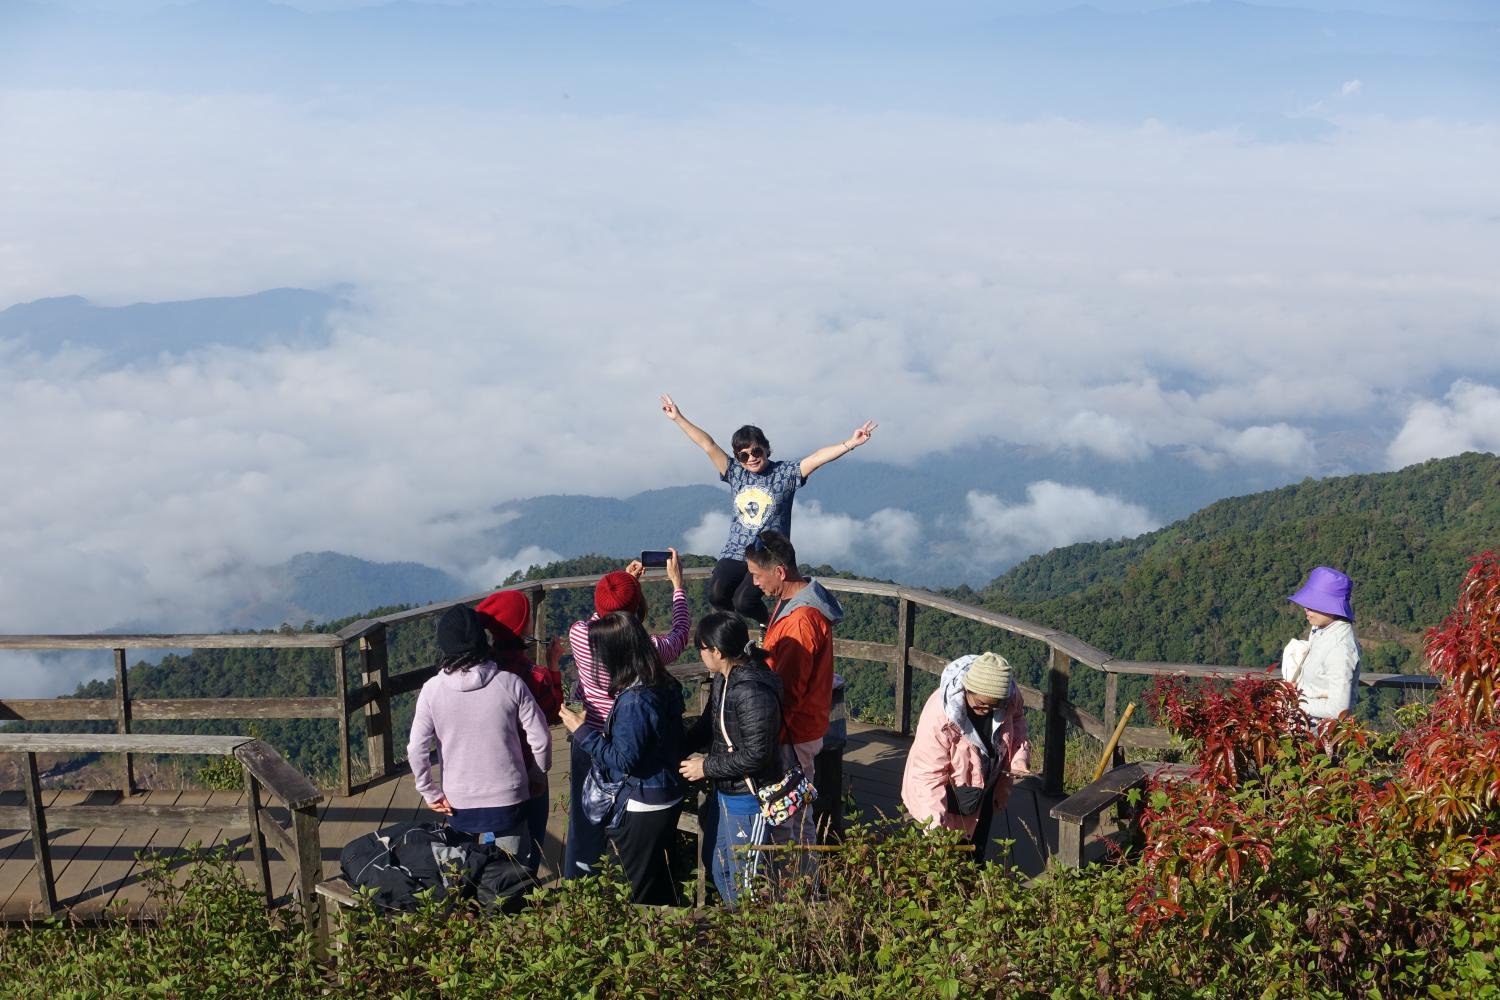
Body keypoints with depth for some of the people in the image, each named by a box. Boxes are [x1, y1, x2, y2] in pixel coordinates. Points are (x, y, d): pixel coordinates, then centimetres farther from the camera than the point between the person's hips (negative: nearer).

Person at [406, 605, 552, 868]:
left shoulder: (432, 690, -11)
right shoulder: (510, 683, -13)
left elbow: (416, 749, -9)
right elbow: (540, 740, -9)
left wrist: (431, 793, 4)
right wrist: (535, 776, 9)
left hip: (459, 804, 1)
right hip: (508, 801, -1)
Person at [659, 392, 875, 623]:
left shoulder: (785, 473, 0)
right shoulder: (735, 473, 10)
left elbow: (817, 458, -12)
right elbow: (708, 445, 7)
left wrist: (850, 443, -25)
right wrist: (678, 418, 7)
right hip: (735, 553, 3)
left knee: (744, 600, -24)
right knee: (716, 594, -23)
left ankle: (767, 624, 10)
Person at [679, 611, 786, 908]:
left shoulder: (754, 692, -28)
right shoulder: (723, 679, 0)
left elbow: (756, 754, -27)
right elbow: (707, 724, 12)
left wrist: (706, 768, -18)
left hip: (748, 800, -10)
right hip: (724, 792, 10)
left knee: (744, 878, 7)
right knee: (718, 867, 26)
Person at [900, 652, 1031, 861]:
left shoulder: (1008, 697, -24)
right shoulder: (939, 715, -39)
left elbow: (1015, 719, 2)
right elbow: (929, 774, -33)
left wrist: (1020, 757, -14)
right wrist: (936, 823, -39)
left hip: (987, 785, 5)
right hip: (950, 793, -5)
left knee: (977, 846, 22)